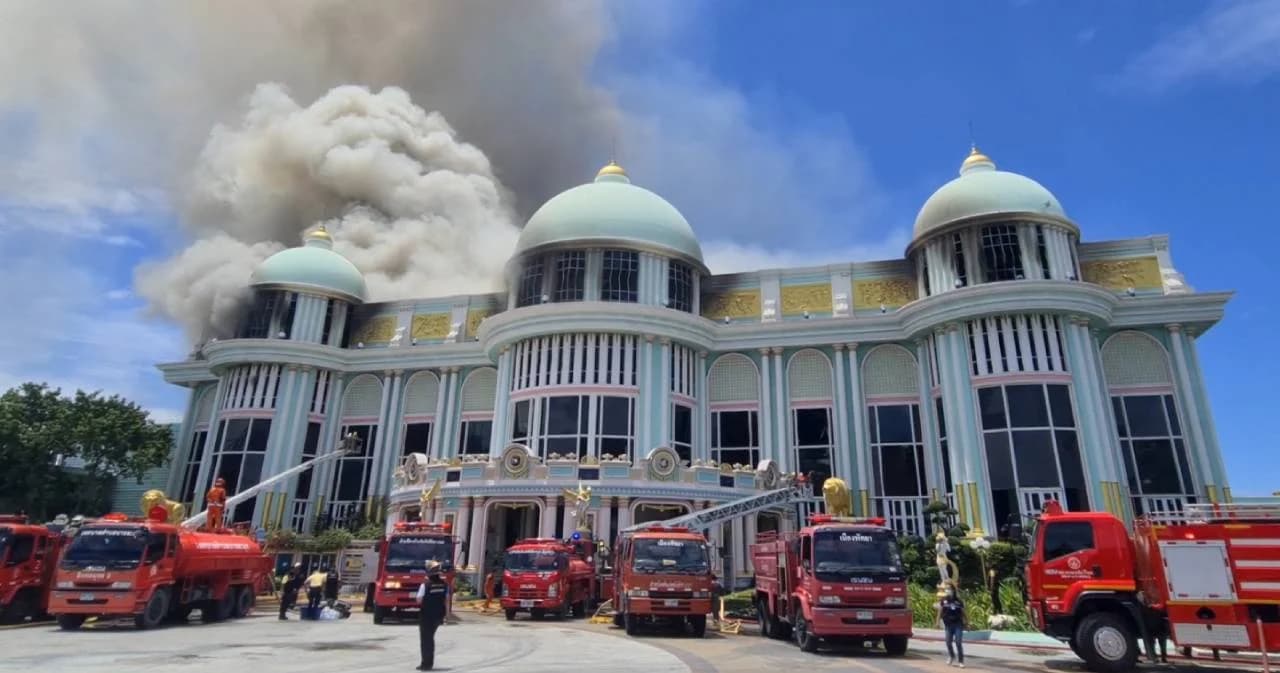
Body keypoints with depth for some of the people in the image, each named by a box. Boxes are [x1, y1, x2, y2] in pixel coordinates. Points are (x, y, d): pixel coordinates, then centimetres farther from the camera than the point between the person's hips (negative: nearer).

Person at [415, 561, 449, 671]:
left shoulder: (425, 585, -17)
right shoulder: (444, 585, -2)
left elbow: (419, 601, -12)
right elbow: (446, 601, 4)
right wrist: (443, 614, 15)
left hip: (426, 616, -5)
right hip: (438, 616, 5)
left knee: (425, 639, 6)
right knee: (430, 638, 20)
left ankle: (426, 663, 7)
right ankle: (429, 662, 25)